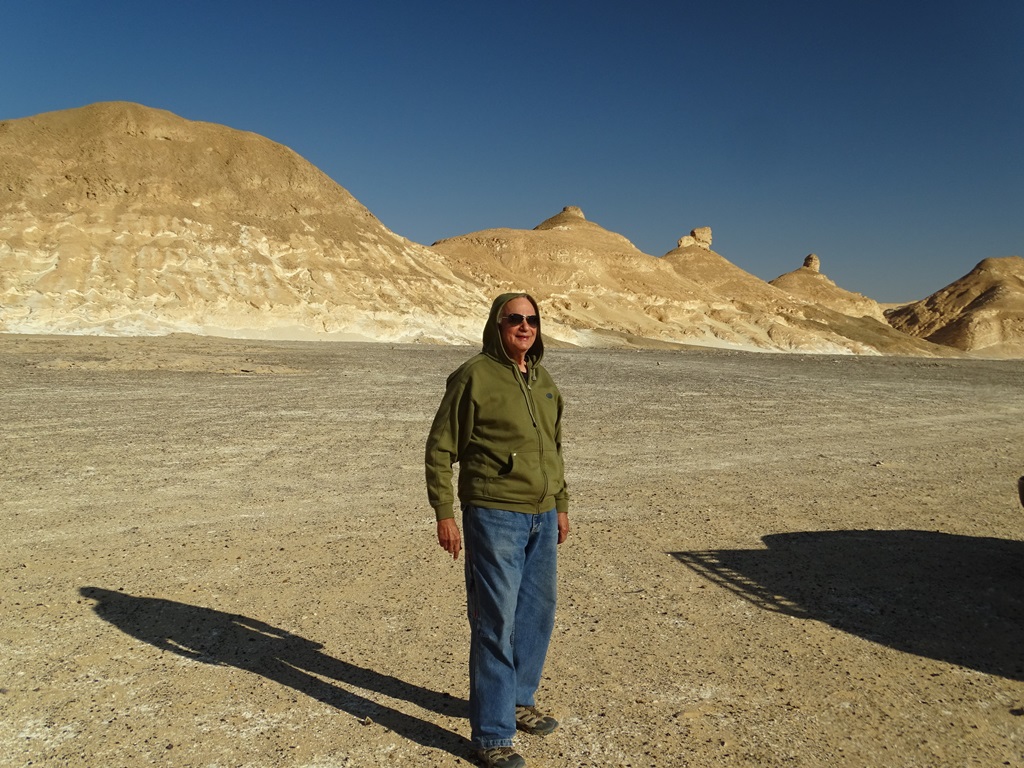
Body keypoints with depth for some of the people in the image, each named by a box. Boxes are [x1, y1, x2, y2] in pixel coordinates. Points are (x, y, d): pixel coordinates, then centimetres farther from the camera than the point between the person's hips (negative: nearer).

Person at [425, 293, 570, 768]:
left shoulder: (543, 381, 11)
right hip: (494, 515, -7)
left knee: (537, 614, 18)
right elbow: (440, 449, -9)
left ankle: (518, 701, 38)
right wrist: (444, 514, -12)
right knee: (495, 622, -2)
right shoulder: (474, 376, -10)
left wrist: (561, 504, 19)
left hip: (541, 517, 7)